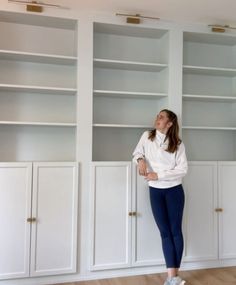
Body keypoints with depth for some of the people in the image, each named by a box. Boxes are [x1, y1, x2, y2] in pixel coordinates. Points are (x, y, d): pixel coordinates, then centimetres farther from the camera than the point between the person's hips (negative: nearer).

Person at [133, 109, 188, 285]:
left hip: (174, 190, -1)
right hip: (155, 191, 1)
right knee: (165, 232, 3)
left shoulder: (177, 144, -5)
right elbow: (137, 152, 13)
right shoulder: (147, 136, 1)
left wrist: (158, 175, -17)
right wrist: (141, 159, -12)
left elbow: (183, 169, -9)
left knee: (175, 231, 3)